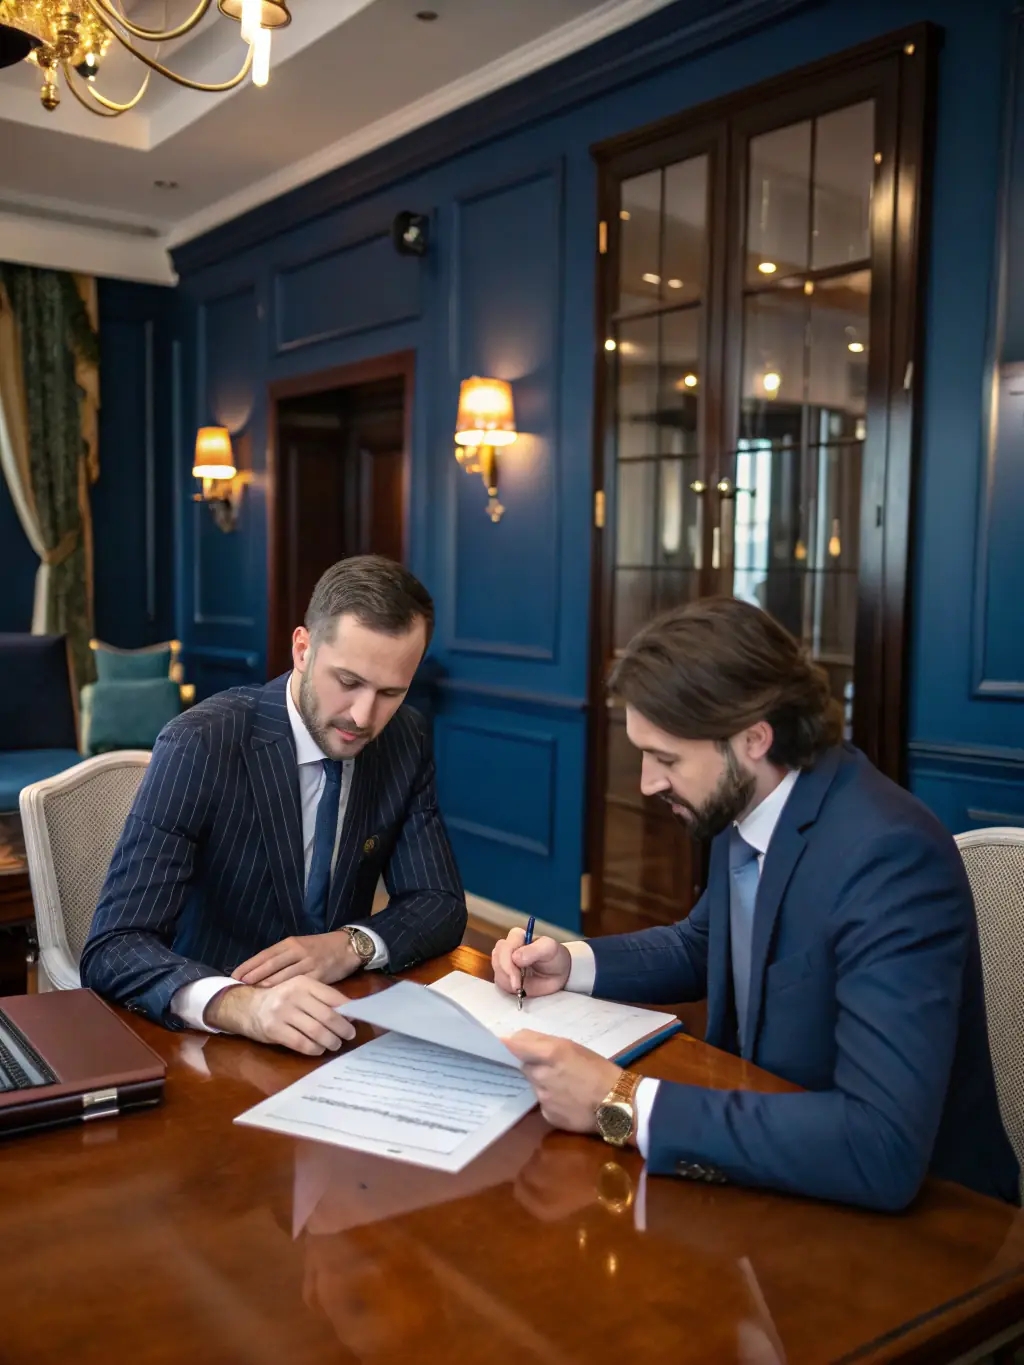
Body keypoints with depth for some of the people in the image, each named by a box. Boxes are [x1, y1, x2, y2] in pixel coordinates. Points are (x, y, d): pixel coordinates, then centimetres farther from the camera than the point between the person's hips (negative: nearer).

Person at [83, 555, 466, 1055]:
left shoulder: (406, 739, -5)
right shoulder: (198, 746, -19)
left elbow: (441, 904, 1)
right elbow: (113, 948, -23)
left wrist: (351, 944, -19)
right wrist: (241, 1003, -41)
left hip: (331, 1028, 2)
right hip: (202, 1038, -2)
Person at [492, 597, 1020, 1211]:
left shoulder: (889, 856, -28)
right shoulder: (743, 808, -5)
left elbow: (884, 1149, -35)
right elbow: (703, 945, 15)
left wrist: (624, 1105, -33)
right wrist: (573, 962, -2)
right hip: (771, 1162, 7)